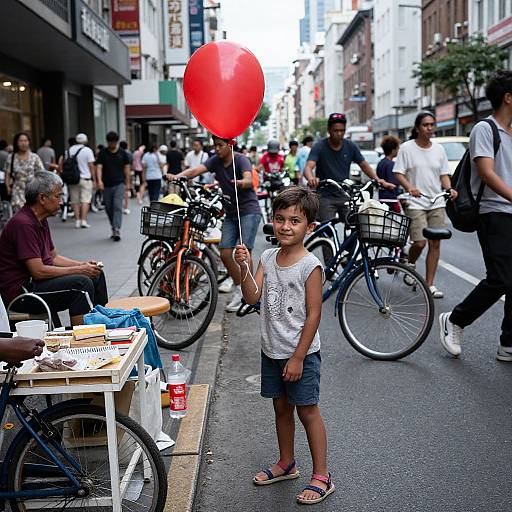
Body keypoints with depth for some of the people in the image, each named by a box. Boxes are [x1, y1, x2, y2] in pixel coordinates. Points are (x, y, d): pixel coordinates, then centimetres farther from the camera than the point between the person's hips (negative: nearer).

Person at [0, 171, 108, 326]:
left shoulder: (41, 220, 11)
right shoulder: (23, 223, -21)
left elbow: (54, 257, 17)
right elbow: (38, 271, -24)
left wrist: (83, 265, 1)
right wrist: (79, 270, -17)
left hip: (32, 281, 10)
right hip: (20, 290, -10)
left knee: (96, 275, 9)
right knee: (82, 282, -25)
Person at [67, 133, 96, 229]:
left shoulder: (70, 150, 5)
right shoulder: (87, 150, -5)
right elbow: (91, 166, -6)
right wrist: (94, 180, -1)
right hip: (85, 178, -3)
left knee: (75, 201, 8)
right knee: (85, 200, 0)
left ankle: (77, 221, 7)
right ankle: (84, 220, -8)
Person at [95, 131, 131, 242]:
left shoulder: (122, 153, 5)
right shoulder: (102, 153, 2)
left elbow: (126, 167, 11)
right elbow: (99, 167, -6)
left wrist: (127, 182, 9)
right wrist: (99, 180, -21)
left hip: (119, 184, -2)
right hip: (107, 185, 2)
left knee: (117, 206, -14)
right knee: (109, 208, 9)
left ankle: (117, 230, -20)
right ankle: (114, 228, 23)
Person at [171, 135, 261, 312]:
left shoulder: (241, 160, -11)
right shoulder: (216, 161, 3)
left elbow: (249, 179, -30)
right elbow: (196, 170, -14)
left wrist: (242, 183, -55)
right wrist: (177, 176, -33)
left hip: (249, 211, -6)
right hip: (231, 213, 6)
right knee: (225, 254, -1)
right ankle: (239, 288, 19)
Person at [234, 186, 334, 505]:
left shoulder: (310, 266, -16)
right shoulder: (268, 258, 2)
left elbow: (313, 314, -16)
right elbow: (252, 298, -4)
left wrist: (298, 357, -17)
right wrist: (245, 268, -20)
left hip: (301, 353, -6)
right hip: (271, 350, 6)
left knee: (307, 411, 2)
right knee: (281, 407, 19)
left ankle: (322, 476, 15)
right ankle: (287, 463, 36)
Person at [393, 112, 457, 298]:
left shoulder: (439, 149, 11)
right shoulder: (407, 148, -2)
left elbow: (444, 174, 14)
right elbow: (398, 173, -5)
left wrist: (449, 189, -6)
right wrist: (409, 187, -24)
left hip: (437, 203, 4)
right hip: (415, 203, -4)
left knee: (435, 243, 1)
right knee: (420, 242, -14)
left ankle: (430, 284, 9)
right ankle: (410, 265, 20)